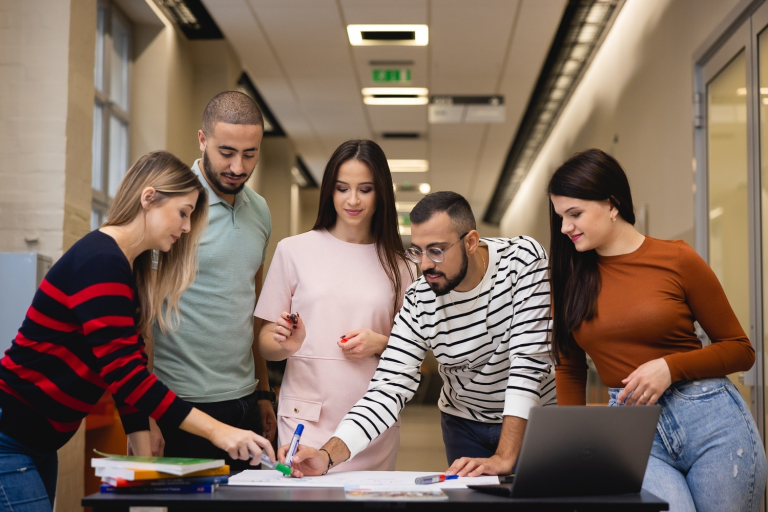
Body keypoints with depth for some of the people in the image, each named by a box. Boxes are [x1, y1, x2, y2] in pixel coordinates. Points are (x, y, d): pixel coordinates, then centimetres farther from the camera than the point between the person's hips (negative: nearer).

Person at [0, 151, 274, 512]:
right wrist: (216, 431, -28)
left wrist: (145, 461, 2)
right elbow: (122, 373, -26)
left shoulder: (130, 268, 11)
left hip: (38, 442, 10)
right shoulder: (101, 263, -19)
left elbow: (130, 372, 9)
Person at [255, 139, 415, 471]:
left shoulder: (397, 264, 7)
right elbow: (265, 343, 4)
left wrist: (380, 344, -6)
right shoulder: (294, 250, 2)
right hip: (308, 420, -2)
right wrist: (286, 345, -17)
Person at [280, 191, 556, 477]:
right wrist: (327, 456, -36)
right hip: (464, 421, 2)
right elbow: (389, 388, -20)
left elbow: (529, 359, -28)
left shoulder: (523, 260, -24)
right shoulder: (419, 301, -17)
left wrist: (504, 458, -33)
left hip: (533, 416, -2)